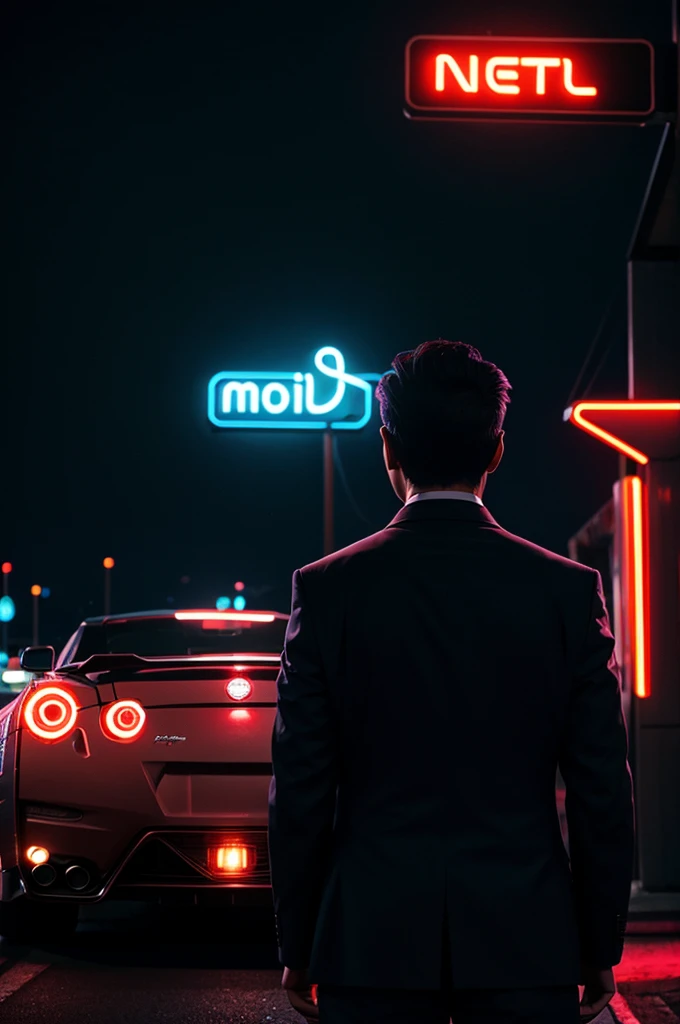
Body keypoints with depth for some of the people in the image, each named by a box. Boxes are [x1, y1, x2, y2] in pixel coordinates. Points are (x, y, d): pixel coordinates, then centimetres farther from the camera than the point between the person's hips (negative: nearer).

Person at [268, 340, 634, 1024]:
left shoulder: (327, 589, -4)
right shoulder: (569, 590, -3)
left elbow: (300, 792, -2)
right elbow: (603, 792, -1)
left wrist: (298, 950, 7)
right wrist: (599, 951, 9)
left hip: (371, 941, 0)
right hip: (527, 942, 0)